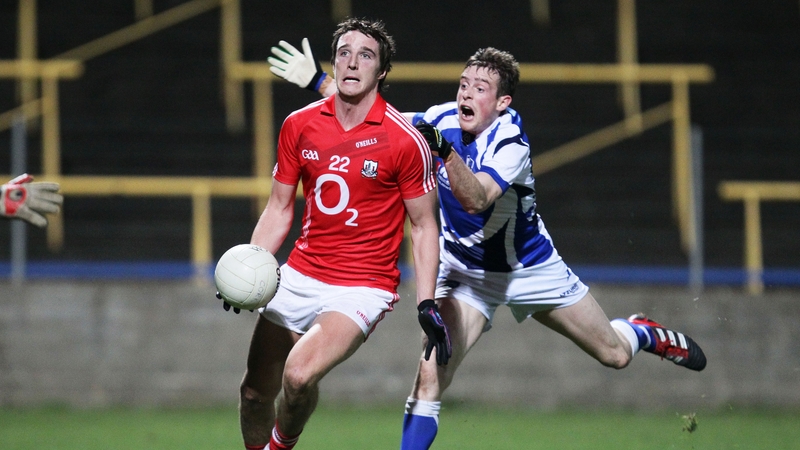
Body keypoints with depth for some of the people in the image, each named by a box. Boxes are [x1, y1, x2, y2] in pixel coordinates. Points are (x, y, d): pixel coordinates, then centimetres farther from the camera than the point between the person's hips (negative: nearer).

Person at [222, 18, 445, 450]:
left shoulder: (404, 141, -11)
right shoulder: (299, 126, 2)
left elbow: (424, 227, -4)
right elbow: (279, 209, 11)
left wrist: (426, 304, -11)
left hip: (363, 287, -5)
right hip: (299, 276, 5)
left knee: (299, 374, -26)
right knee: (255, 391, 5)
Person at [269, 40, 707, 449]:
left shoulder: (510, 144, -28)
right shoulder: (442, 120, -15)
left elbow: (476, 198, -45)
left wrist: (445, 151, -61)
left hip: (529, 269, -2)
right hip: (463, 271, 2)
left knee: (614, 354, 11)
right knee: (430, 376, -20)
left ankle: (645, 333, 47)